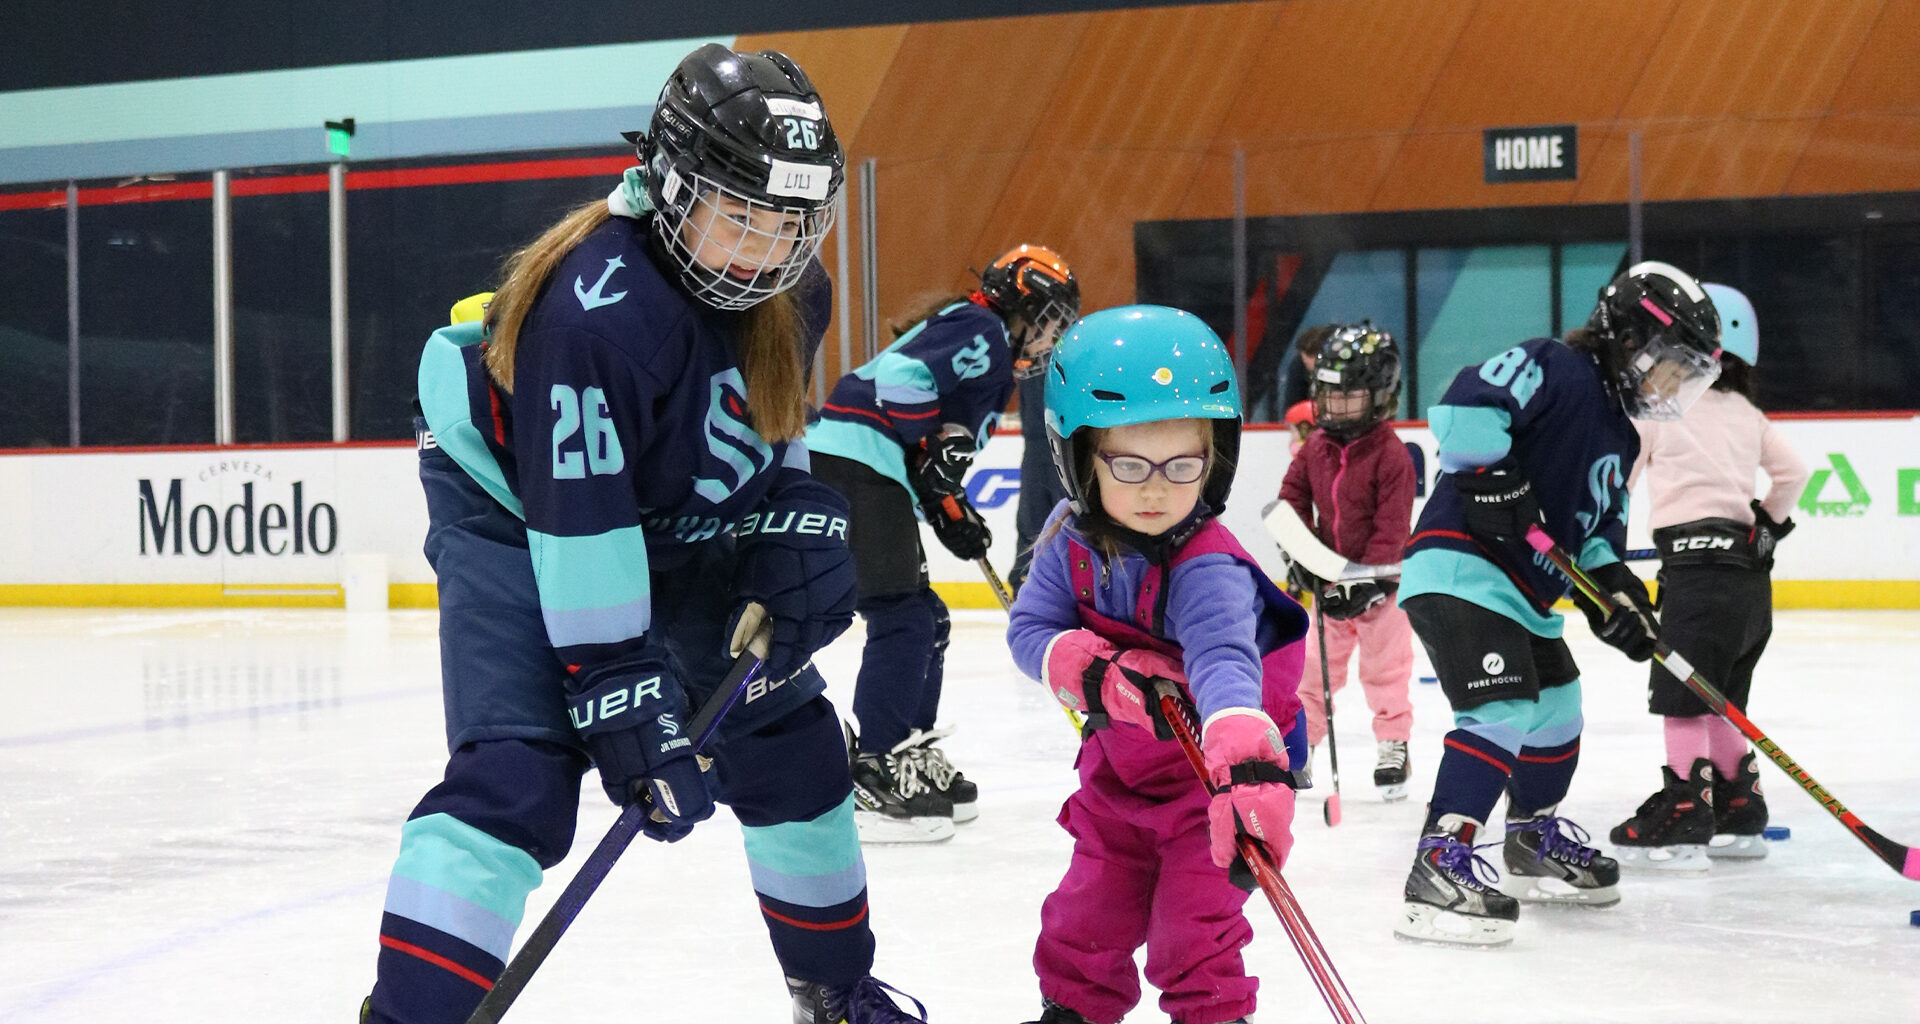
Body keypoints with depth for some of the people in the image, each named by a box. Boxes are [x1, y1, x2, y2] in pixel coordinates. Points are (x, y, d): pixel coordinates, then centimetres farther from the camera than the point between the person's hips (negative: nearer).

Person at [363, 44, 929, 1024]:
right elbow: (577, 521, -36)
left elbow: (777, 417, 8)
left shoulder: (788, 286, -12)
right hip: (516, 514, -8)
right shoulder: (597, 307, -36)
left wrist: (798, 527, -10)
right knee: (515, 777, -25)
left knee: (787, 735, 13)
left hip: (674, 525, 8)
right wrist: (623, 704, -36)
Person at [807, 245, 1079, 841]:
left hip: (875, 478, 11)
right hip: (853, 463, -11)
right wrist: (931, 450, -16)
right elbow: (902, 375, -20)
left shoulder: (990, 353, 27)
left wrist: (951, 511, 15)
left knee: (925, 619, 15)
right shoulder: (980, 329, -5)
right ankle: (872, 778, -15)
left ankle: (911, 758, 23)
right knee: (903, 619, -14)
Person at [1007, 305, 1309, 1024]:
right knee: (1086, 911, 16)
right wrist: (1098, 673, -33)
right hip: (1120, 768, 6)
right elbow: (1030, 630, -12)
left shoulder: (1208, 568, -32)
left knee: (1191, 925, -11)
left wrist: (1245, 763, -66)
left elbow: (1224, 661, -48)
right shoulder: (1072, 539, -13)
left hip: (1212, 772, -6)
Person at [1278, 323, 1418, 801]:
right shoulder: (1317, 447, 0)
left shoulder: (1390, 455, -17)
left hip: (1378, 582, -5)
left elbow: (1392, 527, -19)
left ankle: (1393, 749, 12)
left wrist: (1367, 581, -23)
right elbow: (1293, 495, 9)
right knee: (1316, 664, 12)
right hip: (1328, 577, 5)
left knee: (1385, 668, 2)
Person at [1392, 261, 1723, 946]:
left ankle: (1535, 841, 43)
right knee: (1504, 710, -23)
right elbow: (1465, 404, -24)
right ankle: (1439, 868, -28)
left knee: (1557, 711, 22)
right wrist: (1493, 478, -28)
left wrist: (1613, 588, 2)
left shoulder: (1620, 437, 20)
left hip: (1524, 593, 11)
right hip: (1460, 572, -11)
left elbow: (1599, 529, 19)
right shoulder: (1556, 371, -11)